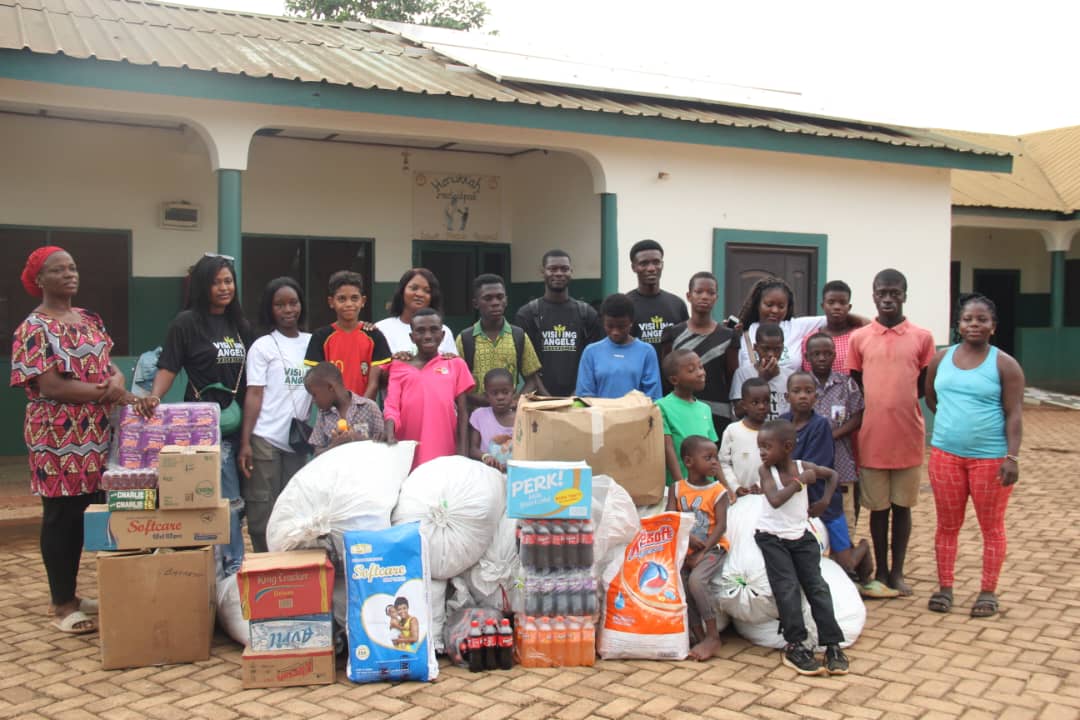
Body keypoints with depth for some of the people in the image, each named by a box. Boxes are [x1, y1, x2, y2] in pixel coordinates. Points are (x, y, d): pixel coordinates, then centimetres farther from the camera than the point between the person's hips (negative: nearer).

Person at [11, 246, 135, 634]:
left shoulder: (90, 320, 12)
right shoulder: (33, 329, -10)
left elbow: (108, 366, 13)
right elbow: (51, 386, -18)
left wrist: (117, 378, -12)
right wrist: (109, 393, -17)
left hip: (96, 435, 7)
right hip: (58, 437, -7)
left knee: (86, 514, 11)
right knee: (61, 517, 1)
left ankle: (72, 595, 23)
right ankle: (62, 604, 10)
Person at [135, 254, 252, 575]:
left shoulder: (241, 325, 13)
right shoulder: (186, 323, -3)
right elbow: (168, 367, -6)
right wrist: (154, 396, -25)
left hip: (238, 423, 6)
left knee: (231, 498, 9)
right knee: (228, 500, -8)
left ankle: (217, 560, 20)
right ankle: (232, 564, 2)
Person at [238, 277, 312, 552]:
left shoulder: (313, 343, 10)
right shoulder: (262, 346, 0)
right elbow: (254, 396, -4)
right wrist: (245, 442, -11)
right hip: (265, 440, -3)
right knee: (263, 512, 0)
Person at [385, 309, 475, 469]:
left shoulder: (455, 365, 11)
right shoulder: (399, 367, 12)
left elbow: (462, 413, 9)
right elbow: (391, 405, 0)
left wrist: (463, 453, 0)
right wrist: (390, 433, -20)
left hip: (445, 454, 0)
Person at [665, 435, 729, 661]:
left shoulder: (718, 490, -4)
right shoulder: (677, 489, 3)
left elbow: (721, 526, -10)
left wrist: (701, 553, -18)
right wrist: (688, 537, -21)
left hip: (712, 548, -4)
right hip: (685, 549, 4)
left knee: (696, 580, -27)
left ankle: (713, 636, -15)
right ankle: (698, 636, 3)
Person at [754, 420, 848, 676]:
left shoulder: (804, 467, -4)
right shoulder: (766, 470, -11)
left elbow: (832, 475, 17)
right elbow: (775, 500, -28)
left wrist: (824, 501, 8)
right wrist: (801, 481, -23)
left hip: (801, 537, 3)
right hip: (772, 538, -2)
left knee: (817, 587, -3)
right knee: (788, 589, -13)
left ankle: (832, 644, 0)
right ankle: (795, 645, -9)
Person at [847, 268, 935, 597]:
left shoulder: (922, 338, 1)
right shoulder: (859, 338, 2)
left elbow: (925, 387, 7)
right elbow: (855, 387, 7)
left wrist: (902, 408, -1)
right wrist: (876, 412, -1)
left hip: (908, 438, 0)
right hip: (872, 438, 0)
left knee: (902, 506, 10)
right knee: (878, 507, 9)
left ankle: (897, 572, 22)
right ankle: (881, 571, 21)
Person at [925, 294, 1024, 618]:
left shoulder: (1004, 365, -4)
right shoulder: (941, 359, 6)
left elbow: (1014, 414, -8)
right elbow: (930, 398, 18)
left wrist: (1012, 457, -16)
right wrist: (954, 420, 7)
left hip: (990, 457, -3)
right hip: (946, 454, 3)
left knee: (991, 527, 7)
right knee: (947, 525, 10)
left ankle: (988, 592, 19)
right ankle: (944, 588, 21)